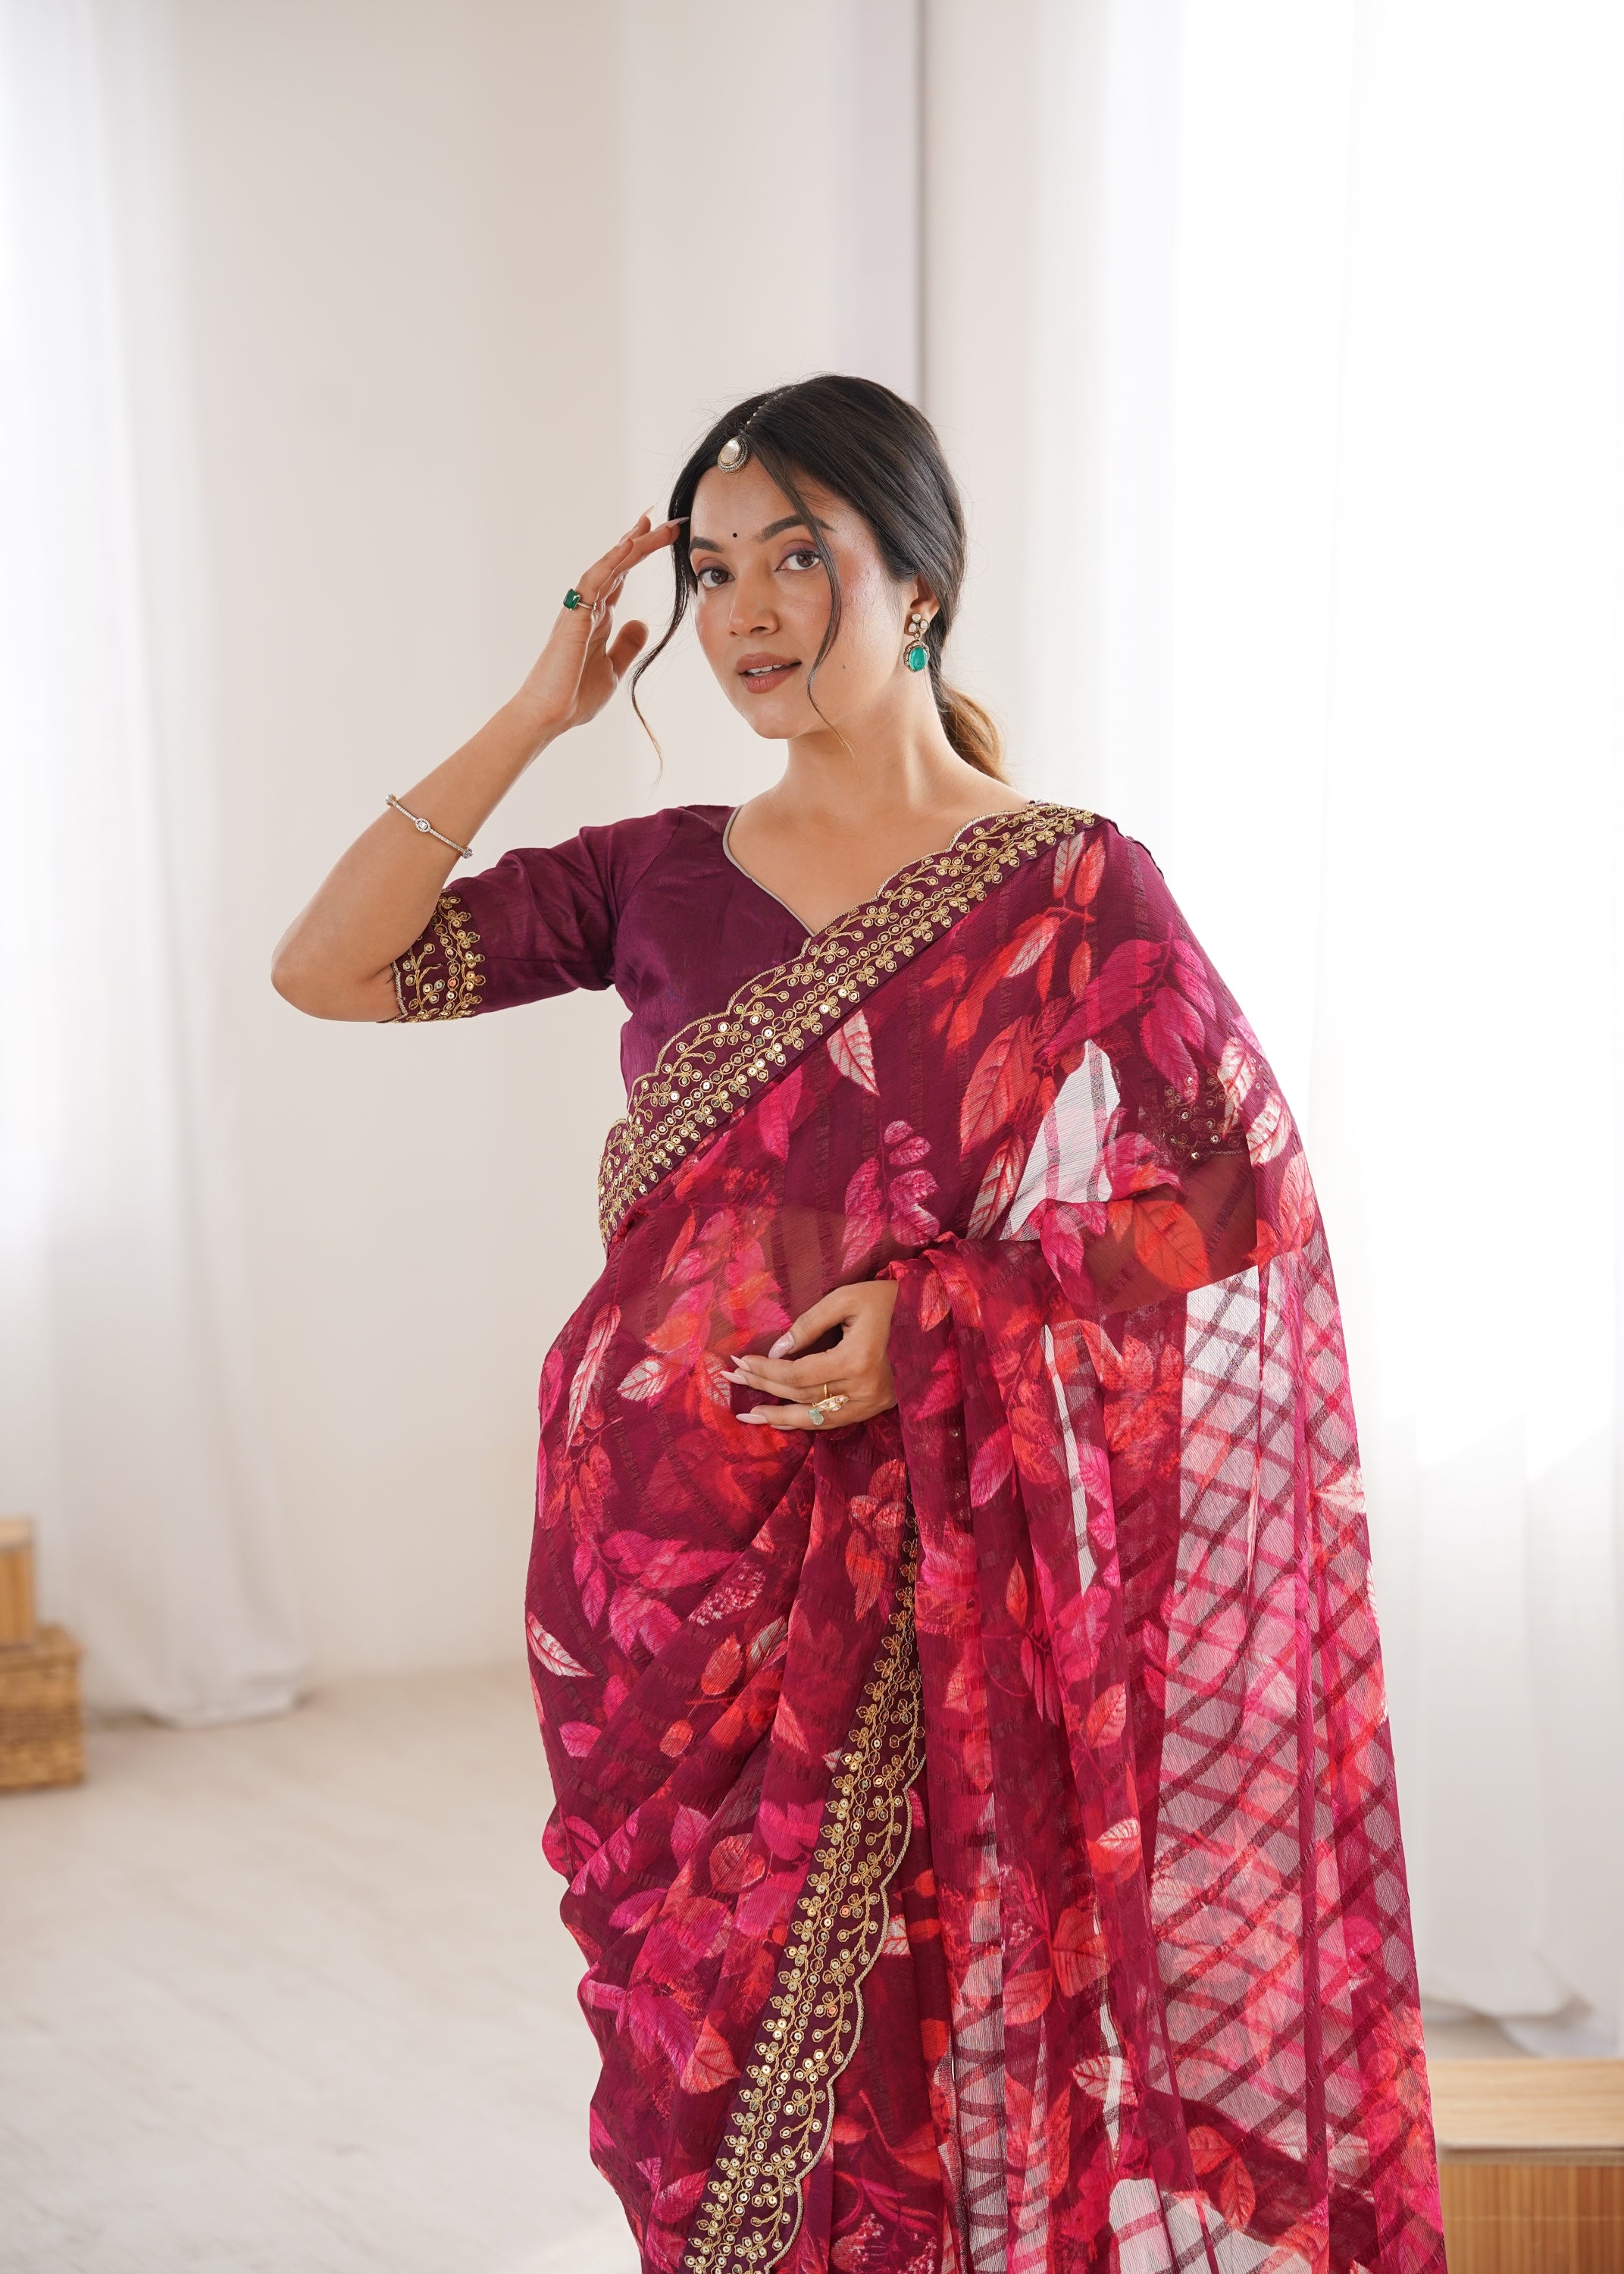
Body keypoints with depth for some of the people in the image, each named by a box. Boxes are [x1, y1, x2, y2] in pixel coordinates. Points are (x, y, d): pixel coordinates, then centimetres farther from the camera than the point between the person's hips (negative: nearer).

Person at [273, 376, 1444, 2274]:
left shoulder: (1072, 887, -4)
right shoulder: (659, 876, 6)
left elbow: (1246, 1201, -5)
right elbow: (326, 969, 1)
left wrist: (941, 1315, -16)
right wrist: (537, 713, 0)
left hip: (918, 1573, -3)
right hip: (668, 1550, 3)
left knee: (913, 2068, 4)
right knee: (701, 2078, 13)